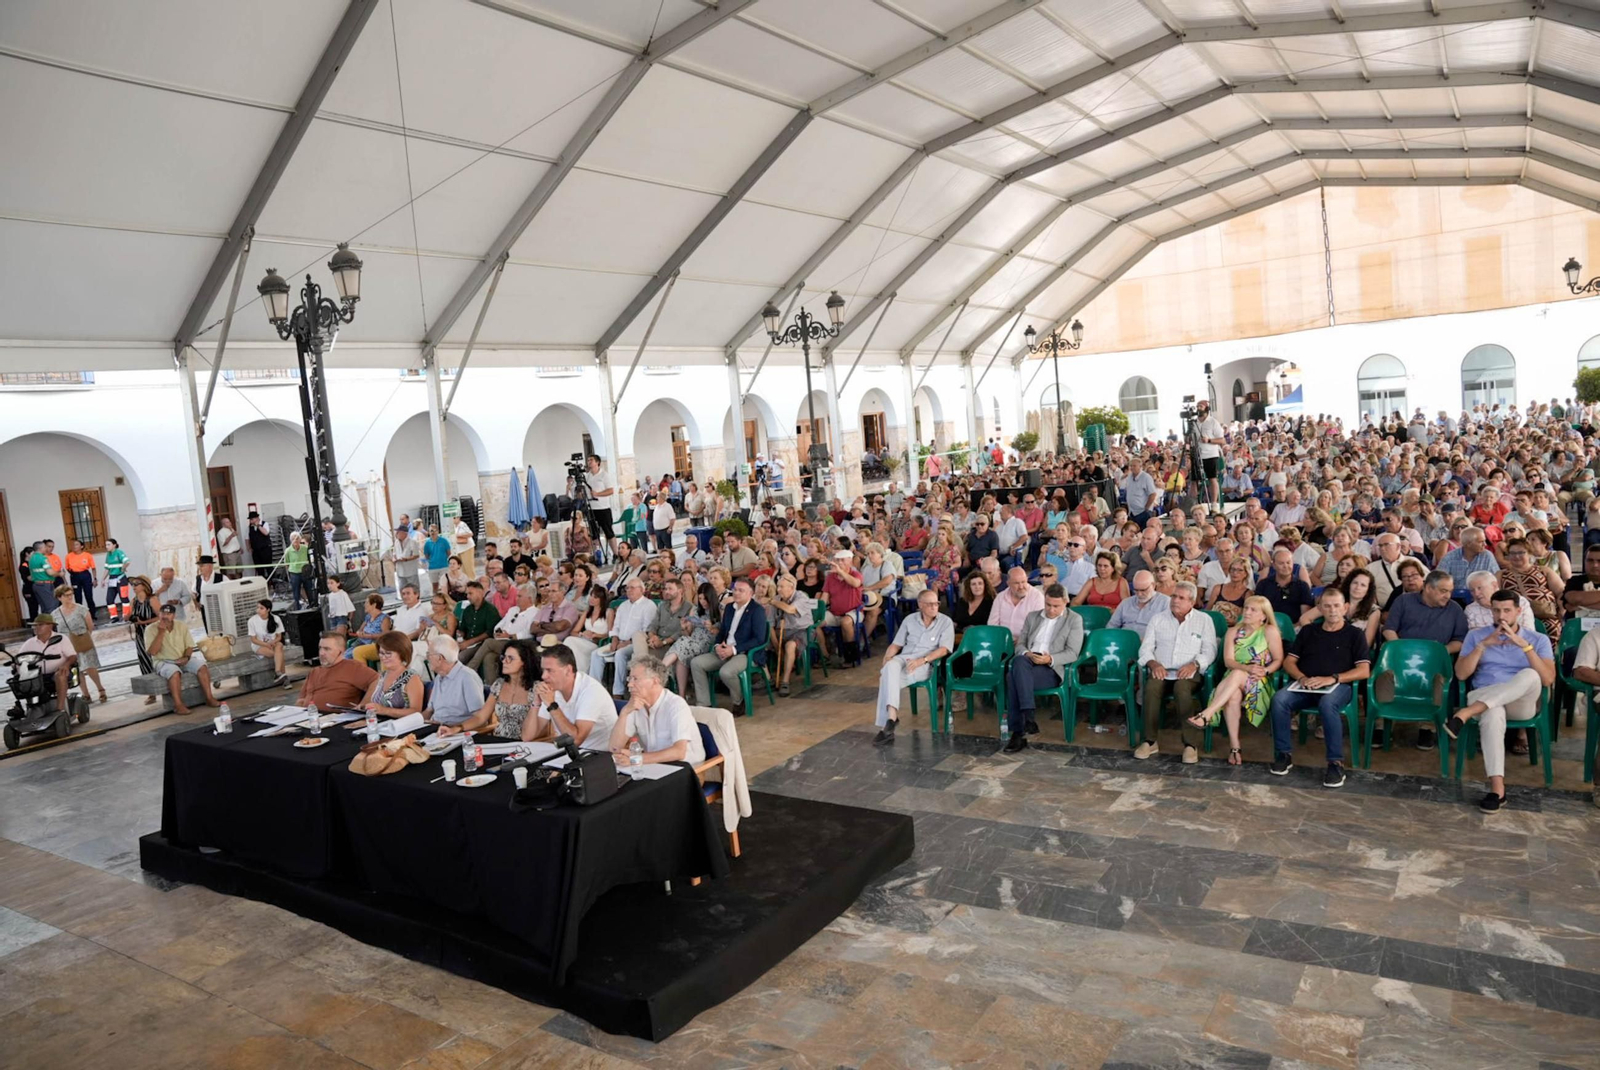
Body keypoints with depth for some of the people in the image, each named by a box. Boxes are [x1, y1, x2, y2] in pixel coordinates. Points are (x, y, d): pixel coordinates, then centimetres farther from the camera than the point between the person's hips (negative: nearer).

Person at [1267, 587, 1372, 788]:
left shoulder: (1355, 634, 12)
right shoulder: (1308, 632, 22)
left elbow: (1363, 671, 1)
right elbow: (1289, 662, 17)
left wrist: (1332, 678, -14)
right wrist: (1301, 678, -5)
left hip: (1338, 686, -3)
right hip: (1306, 686, 3)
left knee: (1327, 703, -39)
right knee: (1279, 699, -29)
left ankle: (1336, 763, -31)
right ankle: (1283, 754, -18)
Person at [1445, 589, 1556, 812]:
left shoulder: (1538, 639, 10)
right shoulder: (1476, 635, 11)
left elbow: (1548, 680, -7)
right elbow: (1461, 674, 0)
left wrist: (1524, 645, -15)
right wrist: (1483, 645, -11)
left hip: (1522, 704, 0)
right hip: (1484, 700, 0)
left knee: (1530, 675, -36)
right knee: (1492, 714, -41)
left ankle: (1466, 713, -43)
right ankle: (1497, 789, -46)